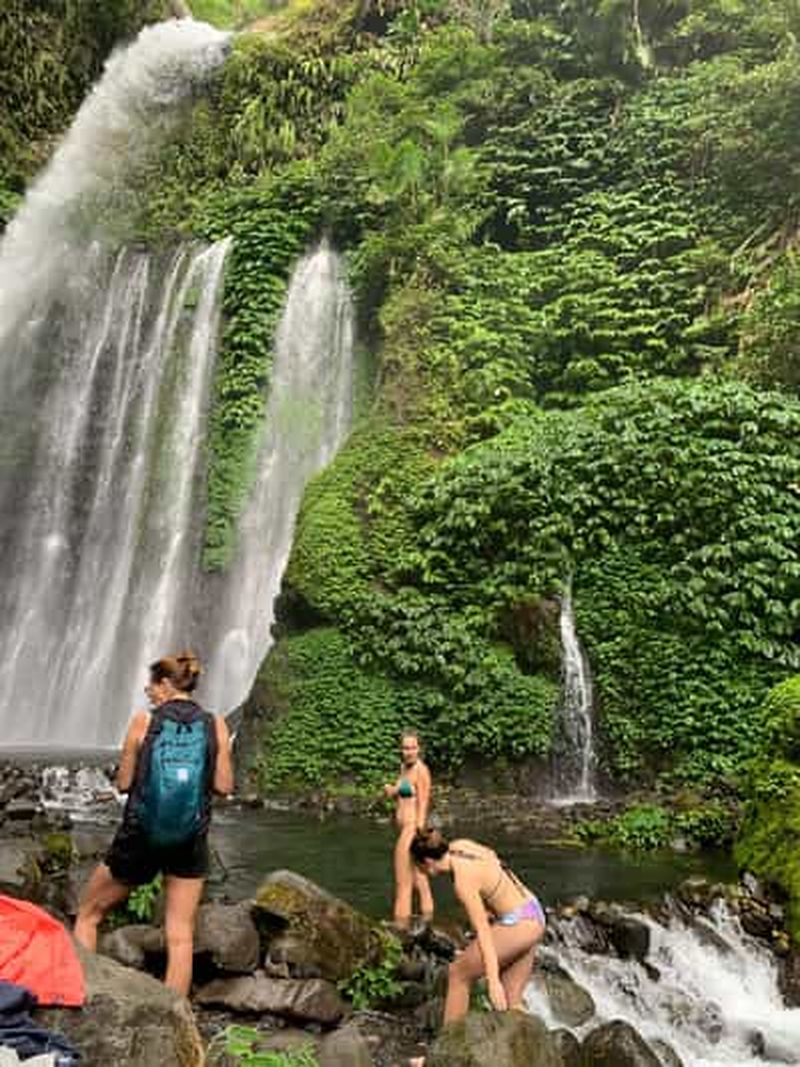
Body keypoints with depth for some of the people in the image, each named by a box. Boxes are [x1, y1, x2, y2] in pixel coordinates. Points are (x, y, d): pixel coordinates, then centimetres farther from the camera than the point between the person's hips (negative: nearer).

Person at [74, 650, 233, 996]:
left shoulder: (143, 721, -6)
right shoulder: (215, 725, -2)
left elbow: (123, 783, -1)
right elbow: (224, 786, -3)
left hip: (139, 836, -1)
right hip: (191, 839, 1)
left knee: (88, 915, 21)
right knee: (180, 937, 10)